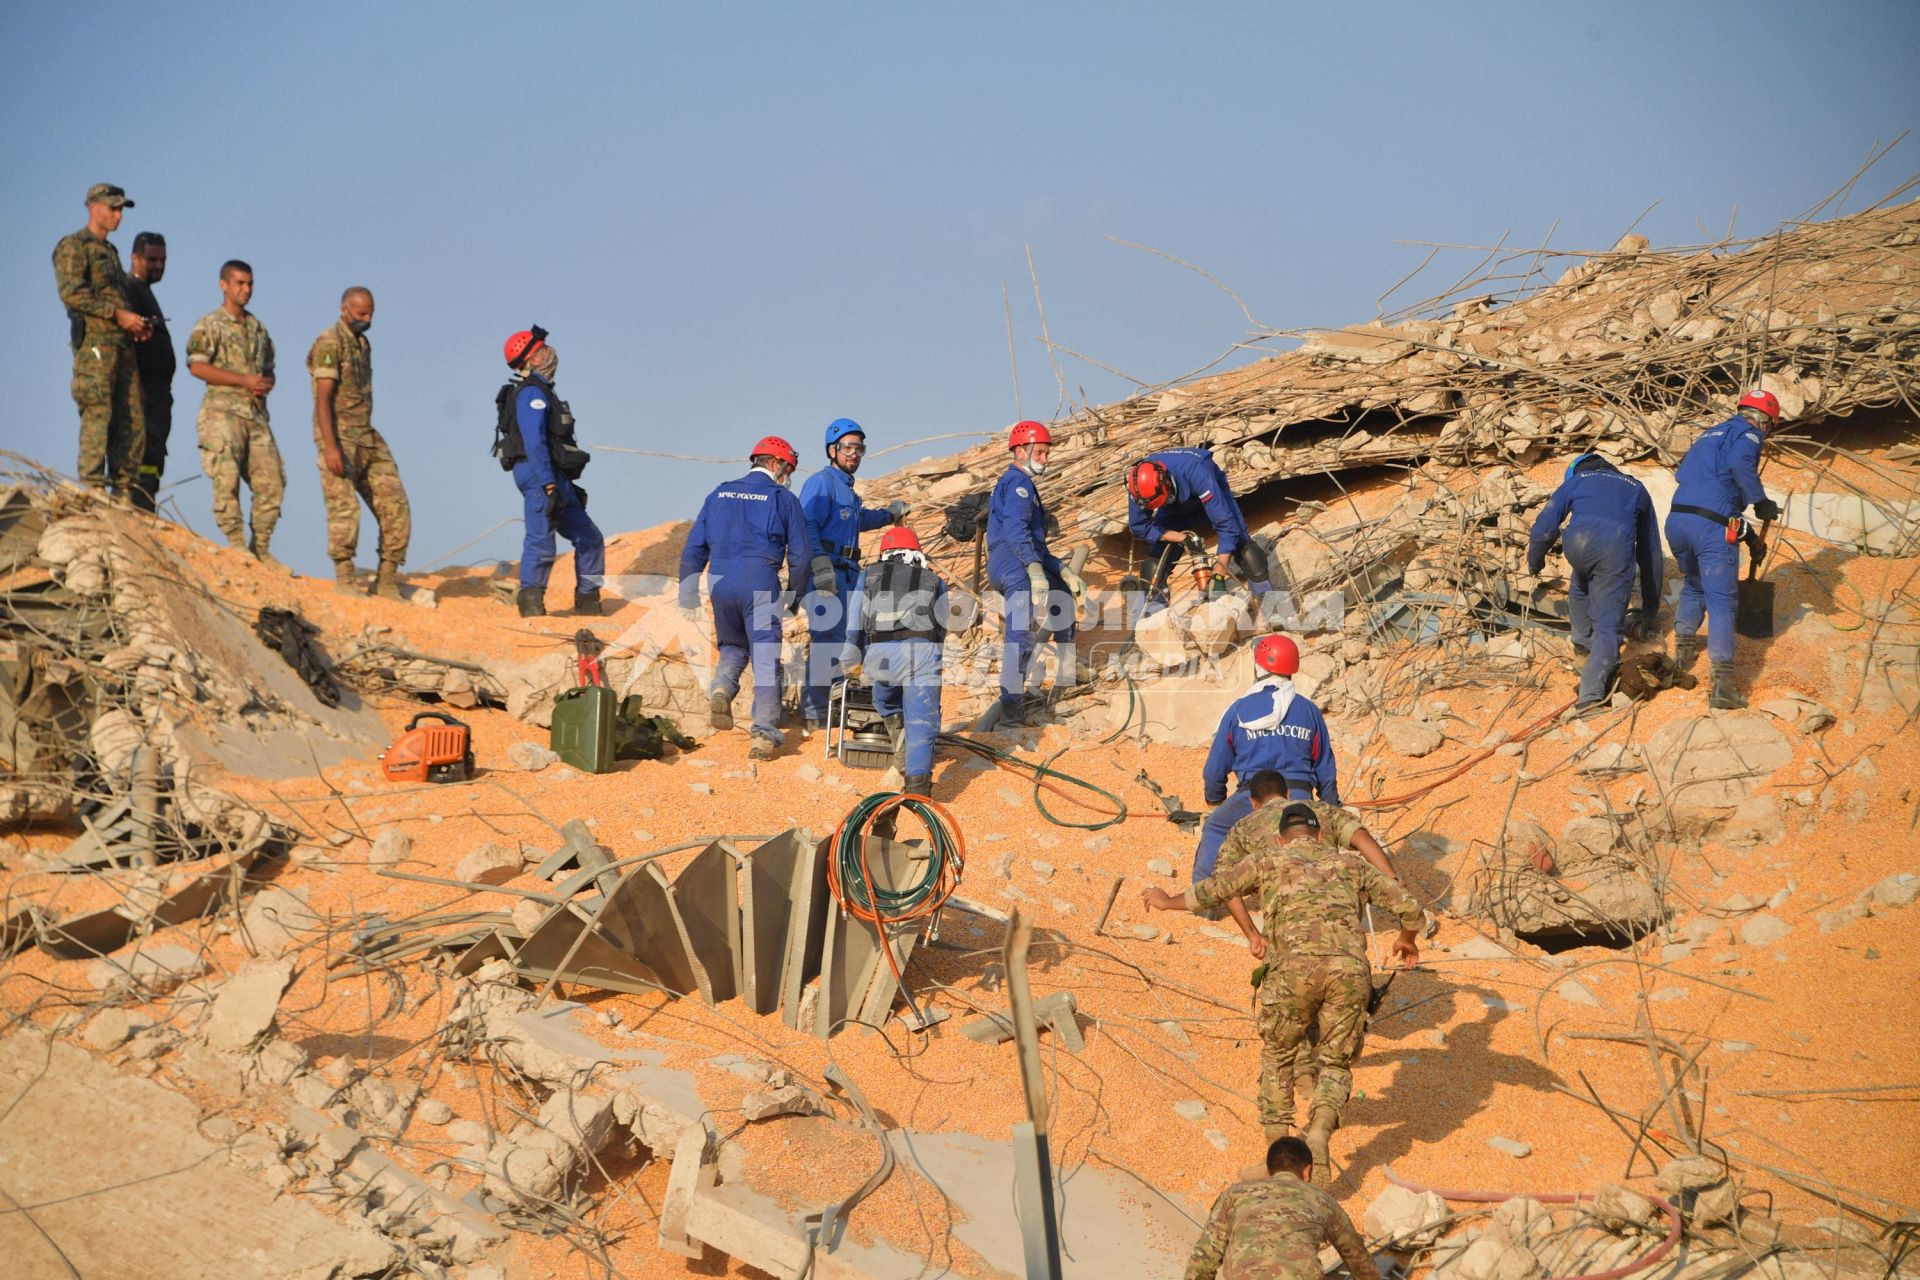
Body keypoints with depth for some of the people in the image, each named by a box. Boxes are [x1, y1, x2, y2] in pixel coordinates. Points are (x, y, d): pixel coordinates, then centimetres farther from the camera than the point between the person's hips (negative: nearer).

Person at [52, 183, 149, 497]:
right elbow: (71, 292, -13)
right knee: (98, 413, -12)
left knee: (132, 418, 3)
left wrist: (137, 324, 10)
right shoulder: (73, 246, 0)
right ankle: (93, 485, -13)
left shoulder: (110, 251, 26)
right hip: (94, 341, -8)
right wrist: (117, 314, -16)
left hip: (122, 343, 8)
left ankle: (125, 488, 6)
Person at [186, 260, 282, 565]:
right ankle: (238, 547, -9)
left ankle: (260, 549, 9)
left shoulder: (258, 328, 20)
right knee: (226, 480, -11)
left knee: (271, 482, 1)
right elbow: (197, 366, -11)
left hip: (256, 414, 6)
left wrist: (265, 385, 0)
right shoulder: (209, 325, 0)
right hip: (223, 411, -6)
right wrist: (245, 380, -14)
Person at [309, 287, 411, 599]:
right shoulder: (330, 343, -9)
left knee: (394, 506, 2)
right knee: (345, 509, -11)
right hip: (339, 436, -8)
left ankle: (387, 581, 7)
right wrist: (330, 447, -24)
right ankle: (344, 582, -6)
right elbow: (323, 398, -16)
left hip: (368, 437, 8)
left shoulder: (363, 344, 17)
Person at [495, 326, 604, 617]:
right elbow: (534, 442, -21)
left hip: (554, 478, 11)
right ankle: (531, 605, -11)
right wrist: (549, 484, -26)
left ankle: (588, 604, 16)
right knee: (541, 540, -12)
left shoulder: (539, 392, 20)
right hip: (540, 476, -11)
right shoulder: (531, 393, -12)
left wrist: (565, 484, 24)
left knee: (588, 537, 13)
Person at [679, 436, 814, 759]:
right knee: (766, 659, 2)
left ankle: (721, 688, -6)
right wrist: (795, 595, 18)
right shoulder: (784, 499, 4)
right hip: (761, 584, -4)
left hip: (720, 584, 4)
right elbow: (800, 555, 3)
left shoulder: (720, 494, 15)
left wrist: (688, 594, 17)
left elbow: (694, 548, 13)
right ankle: (764, 735, -5)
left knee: (733, 646, 24)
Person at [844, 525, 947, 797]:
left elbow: (854, 625, 26)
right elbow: (942, 629, 30)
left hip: (878, 653, 1)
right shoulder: (934, 580, 29)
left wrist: (853, 664, 38)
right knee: (921, 720, -3)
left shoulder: (868, 577, 29)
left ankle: (904, 757, 17)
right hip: (921, 651, -1)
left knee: (887, 706, 28)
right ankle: (917, 782, -17)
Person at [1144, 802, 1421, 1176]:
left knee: (1278, 1053, 23)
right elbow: (1407, 905, 24)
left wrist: (1168, 902, 49)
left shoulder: (1269, 859, 24)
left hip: (1295, 966, -1)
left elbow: (1212, 891, 30)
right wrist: (1407, 938, 46)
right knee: (1335, 1063, 16)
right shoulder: (1348, 863, 29)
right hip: (1350, 968, 1)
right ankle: (1319, 1131, -13)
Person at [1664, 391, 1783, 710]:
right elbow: (1739, 463, -21)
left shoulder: (1710, 434, 26)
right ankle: (1722, 682, -15)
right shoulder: (1748, 434, 2)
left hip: (1678, 519, 7)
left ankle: (1683, 648, 39)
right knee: (1721, 602, -6)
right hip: (1713, 527, -7)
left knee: (1693, 586, 31)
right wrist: (1760, 501, -12)